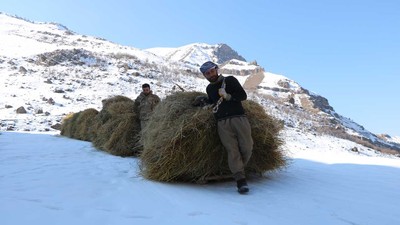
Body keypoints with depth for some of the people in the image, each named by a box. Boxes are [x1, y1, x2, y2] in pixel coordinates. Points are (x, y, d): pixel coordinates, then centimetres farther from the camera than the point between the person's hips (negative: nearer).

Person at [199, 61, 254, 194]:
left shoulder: (230, 80, 11)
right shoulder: (209, 89, 23)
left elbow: (243, 96, 3)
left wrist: (228, 96, -8)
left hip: (239, 118, -1)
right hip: (222, 123, 2)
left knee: (247, 148, -8)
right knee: (232, 151, -10)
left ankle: (238, 170, 14)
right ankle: (241, 181, -13)